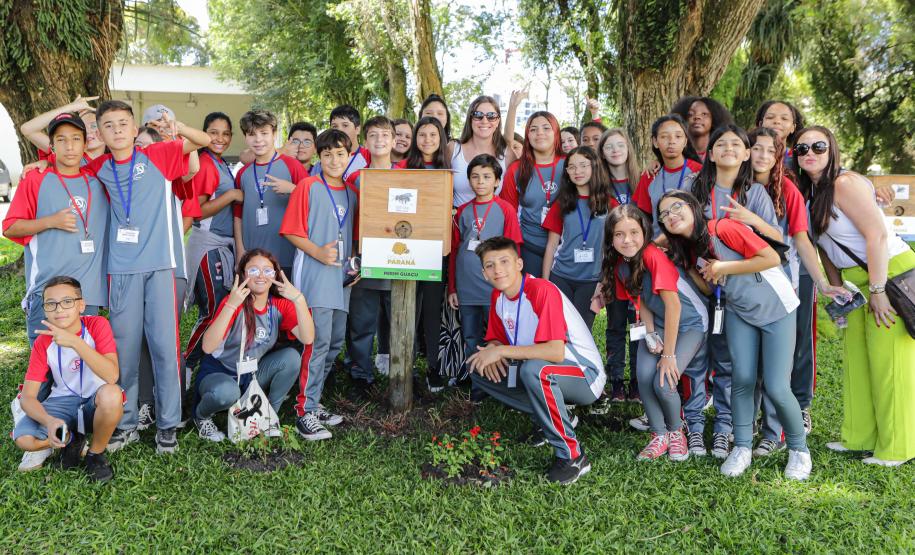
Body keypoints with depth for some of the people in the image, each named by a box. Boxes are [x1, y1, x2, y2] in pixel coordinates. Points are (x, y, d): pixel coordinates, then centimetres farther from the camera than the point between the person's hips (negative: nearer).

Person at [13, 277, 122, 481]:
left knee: (111, 394, -38)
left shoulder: (97, 325, -15)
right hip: (63, 402, 3)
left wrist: (75, 342, -36)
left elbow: (112, 376, -29)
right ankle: (71, 439, 9)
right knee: (23, 439, -26)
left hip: (97, 403, -2)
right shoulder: (43, 342, -7)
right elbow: (28, 396, -11)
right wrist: (49, 421, -31)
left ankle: (96, 454, -10)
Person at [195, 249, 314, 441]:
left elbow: (307, 338, -22)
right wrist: (231, 305, -40)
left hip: (254, 375, 4)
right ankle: (201, 416, 0)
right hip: (218, 373, -4)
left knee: (291, 357, -21)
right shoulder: (233, 302, -20)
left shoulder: (280, 305, -7)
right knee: (226, 392, -37)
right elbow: (208, 347, -33)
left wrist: (299, 299, -31)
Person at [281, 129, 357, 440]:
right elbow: (291, 231, -7)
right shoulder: (308, 186, -3)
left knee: (335, 342, 10)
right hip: (314, 274, -7)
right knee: (318, 341, -11)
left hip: (342, 276, 7)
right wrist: (318, 252, -19)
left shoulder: (352, 192, 14)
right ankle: (305, 412, -3)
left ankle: (313, 401, 23)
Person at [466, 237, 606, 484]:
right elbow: (496, 339, 11)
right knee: (478, 368, 0)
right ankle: (550, 418, 6)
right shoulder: (497, 296, 0)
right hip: (543, 370, 8)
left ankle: (572, 456, -21)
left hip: (586, 375, -8)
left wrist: (502, 351, -28)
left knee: (534, 369, -39)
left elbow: (556, 352, -33)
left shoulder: (542, 291, -25)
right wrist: (492, 352, -14)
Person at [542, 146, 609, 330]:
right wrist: (545, 281, 0)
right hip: (561, 277, 1)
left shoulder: (608, 203, 1)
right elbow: (551, 245, 4)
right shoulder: (562, 204, 4)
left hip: (592, 280, -1)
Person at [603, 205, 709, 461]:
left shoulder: (653, 255, -28)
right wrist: (651, 334, -14)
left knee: (663, 383, -18)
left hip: (690, 323, -5)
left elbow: (673, 305, -27)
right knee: (644, 378, -14)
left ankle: (676, 431, 13)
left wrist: (669, 354, -22)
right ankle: (659, 435, 9)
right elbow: (640, 300, 3)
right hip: (659, 325, 5)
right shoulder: (619, 264, -6)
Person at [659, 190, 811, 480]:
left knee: (776, 387, -8)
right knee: (742, 378, -8)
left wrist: (724, 268, -22)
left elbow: (772, 257, -25)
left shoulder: (723, 229, -23)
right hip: (739, 312, 5)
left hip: (776, 308, -5)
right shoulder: (688, 250, -1)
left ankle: (799, 449, 15)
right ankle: (742, 448, 9)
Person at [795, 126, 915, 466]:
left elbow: (877, 235, -21)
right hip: (858, 281, 9)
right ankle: (860, 438, 22)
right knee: (855, 358, 11)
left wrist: (878, 290, -21)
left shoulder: (845, 183, -16)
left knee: (888, 361, -5)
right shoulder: (809, 194, 9)